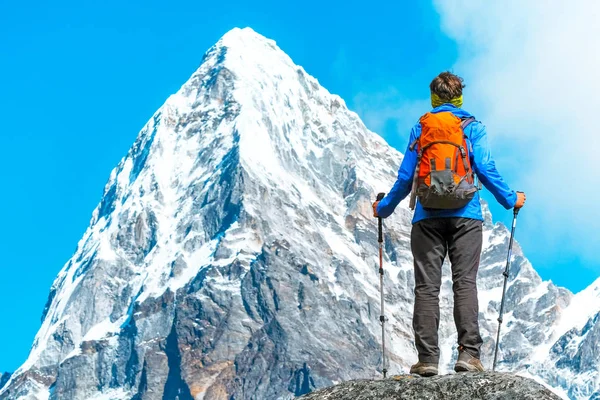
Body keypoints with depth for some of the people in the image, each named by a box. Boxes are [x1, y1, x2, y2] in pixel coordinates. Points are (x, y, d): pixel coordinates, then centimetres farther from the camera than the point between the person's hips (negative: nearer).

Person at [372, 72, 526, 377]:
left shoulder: (419, 128, 13)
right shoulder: (473, 127, 8)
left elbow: (405, 177, 11)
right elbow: (485, 169, -2)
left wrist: (383, 207, 24)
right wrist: (510, 200, 11)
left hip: (428, 216, 1)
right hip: (465, 215, -1)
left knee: (426, 286, -1)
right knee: (465, 283, -4)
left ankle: (427, 357, -7)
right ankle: (468, 352, -15)